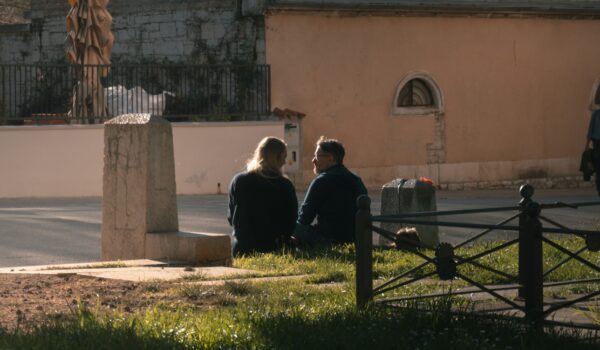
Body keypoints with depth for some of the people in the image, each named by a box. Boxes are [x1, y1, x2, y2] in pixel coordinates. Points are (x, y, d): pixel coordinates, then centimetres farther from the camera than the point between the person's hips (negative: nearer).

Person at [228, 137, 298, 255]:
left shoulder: (238, 181, 0)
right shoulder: (284, 186, -7)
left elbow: (231, 217, 9)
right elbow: (291, 221, 0)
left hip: (241, 249, 2)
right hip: (271, 248, -2)